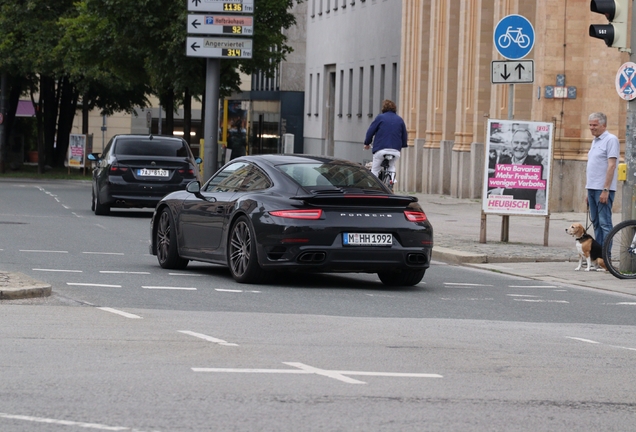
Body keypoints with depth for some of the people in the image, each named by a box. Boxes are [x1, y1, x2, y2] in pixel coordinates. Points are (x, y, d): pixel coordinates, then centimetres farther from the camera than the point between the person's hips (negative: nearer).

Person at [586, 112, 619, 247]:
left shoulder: (611, 140, -9)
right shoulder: (595, 141, 19)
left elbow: (611, 166, -16)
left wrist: (605, 190, -21)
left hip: (603, 189, -9)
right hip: (592, 188, 9)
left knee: (604, 223, -9)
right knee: (596, 223, 10)